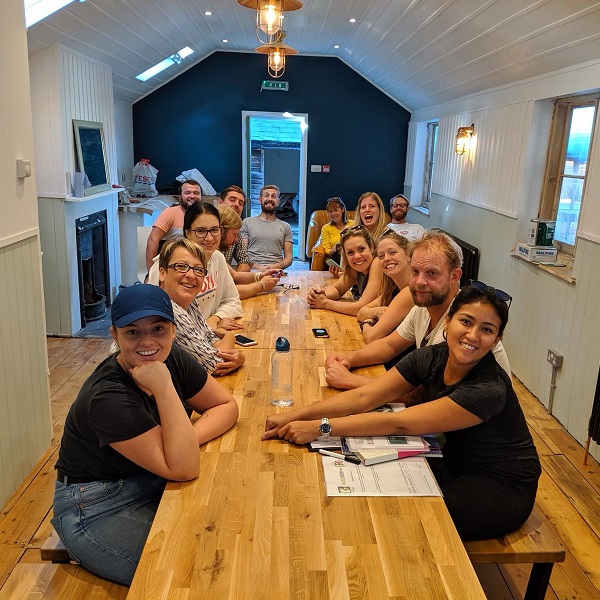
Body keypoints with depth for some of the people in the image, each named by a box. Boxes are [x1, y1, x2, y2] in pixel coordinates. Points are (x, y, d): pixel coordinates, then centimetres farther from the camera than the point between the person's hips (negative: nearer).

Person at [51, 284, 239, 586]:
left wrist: (188, 439, -20)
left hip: (153, 487, 6)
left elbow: (227, 405, -1)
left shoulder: (174, 360, -9)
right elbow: (183, 469, -31)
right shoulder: (107, 398, -29)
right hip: (98, 510, -6)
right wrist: (164, 389, -36)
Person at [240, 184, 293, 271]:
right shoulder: (247, 222, 13)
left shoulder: (285, 226, 17)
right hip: (253, 271, -1)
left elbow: (289, 258, 11)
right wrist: (257, 267, -12)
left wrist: (276, 266, -10)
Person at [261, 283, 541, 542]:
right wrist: (296, 416, -27)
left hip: (504, 488, -5)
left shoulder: (489, 390, -31)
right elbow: (364, 397, -16)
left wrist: (319, 427, -36)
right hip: (457, 464, 6)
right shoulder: (431, 358, -12)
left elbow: (399, 424, -34)